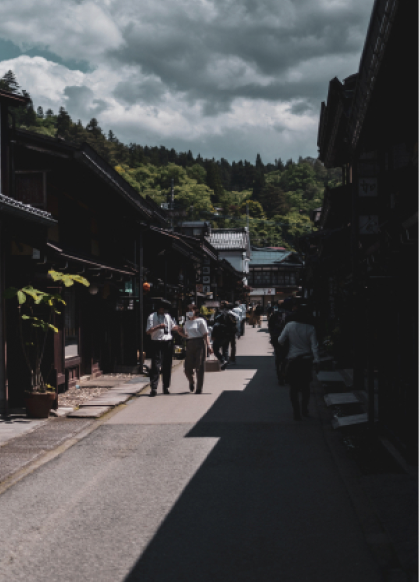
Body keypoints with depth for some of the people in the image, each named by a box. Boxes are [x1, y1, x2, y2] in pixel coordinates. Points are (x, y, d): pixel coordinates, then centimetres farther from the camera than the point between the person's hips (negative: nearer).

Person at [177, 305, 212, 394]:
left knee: (199, 367, -2)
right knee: (187, 368, 0)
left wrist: (208, 346, -9)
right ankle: (191, 382, 30)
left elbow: (205, 335, -2)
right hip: (190, 344, 5)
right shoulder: (187, 322, 16)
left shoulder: (200, 321, -1)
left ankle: (199, 388, 7)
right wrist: (179, 331, 0)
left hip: (200, 343, -5)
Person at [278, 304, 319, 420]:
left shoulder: (289, 326, -9)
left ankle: (296, 412, 1)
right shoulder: (310, 328, -8)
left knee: (294, 387, 6)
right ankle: (304, 410, 24)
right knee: (306, 386, 18)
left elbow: (281, 341, -4)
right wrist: (317, 360, -10)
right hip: (306, 360, 1)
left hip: (293, 360, -1)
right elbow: (314, 346, -12)